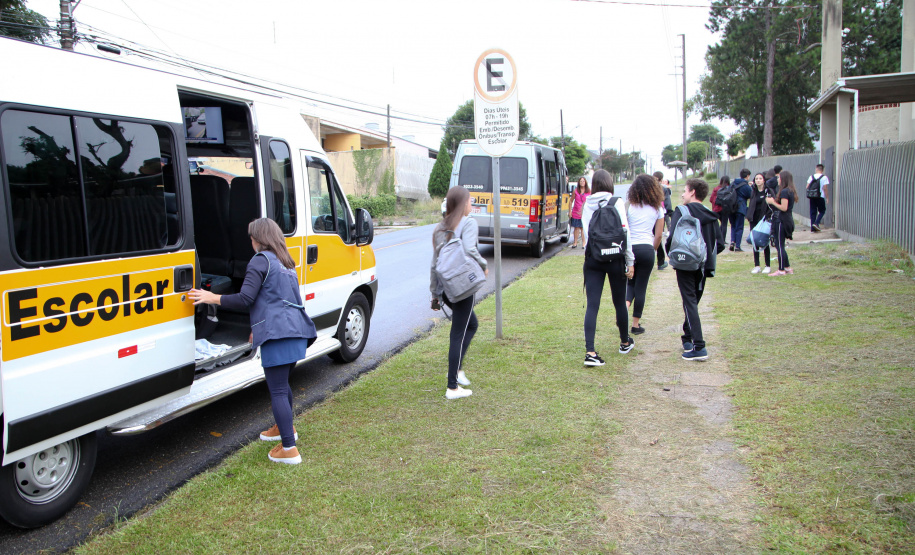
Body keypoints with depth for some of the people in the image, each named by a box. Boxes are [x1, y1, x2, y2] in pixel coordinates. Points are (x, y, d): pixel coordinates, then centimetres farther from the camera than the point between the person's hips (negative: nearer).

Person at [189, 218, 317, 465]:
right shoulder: (286, 263, 22)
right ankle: (284, 428, 42)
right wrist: (259, 328, 36)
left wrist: (213, 298, -2)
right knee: (283, 384, 25)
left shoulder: (261, 260, -5)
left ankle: (288, 449, -5)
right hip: (296, 330, 9)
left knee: (277, 390, -5)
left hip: (277, 333, -9)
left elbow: (245, 299, -13)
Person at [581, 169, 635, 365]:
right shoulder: (617, 203, -5)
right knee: (619, 302, 15)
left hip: (592, 259, 2)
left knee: (592, 305, -2)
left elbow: (585, 231, 4)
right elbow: (624, 232, -7)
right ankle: (625, 342, 34)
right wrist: (630, 261, -2)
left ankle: (590, 352, -12)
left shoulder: (587, 204, 3)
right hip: (615, 258, -2)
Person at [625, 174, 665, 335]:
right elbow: (658, 235, 4)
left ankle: (625, 306, -11)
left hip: (630, 248, 1)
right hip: (647, 249, 0)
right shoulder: (658, 208, 3)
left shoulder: (629, 207, 1)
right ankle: (636, 324, 11)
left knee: (631, 283, 18)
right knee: (641, 286, 7)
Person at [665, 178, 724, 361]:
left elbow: (672, 237, -18)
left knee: (690, 303, -6)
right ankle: (688, 339, 30)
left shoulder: (682, 212, -8)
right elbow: (720, 244, 5)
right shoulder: (711, 216, 9)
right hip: (704, 266, 6)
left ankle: (699, 347, -15)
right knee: (693, 302, 20)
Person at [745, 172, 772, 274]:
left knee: (765, 242, 0)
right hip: (754, 220, 5)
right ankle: (756, 266, 11)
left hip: (764, 220, -5)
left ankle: (768, 266, 10)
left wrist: (767, 216, -18)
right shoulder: (753, 192, 10)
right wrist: (749, 215, 1)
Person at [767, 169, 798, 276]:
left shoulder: (784, 191, -16)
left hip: (782, 220, -10)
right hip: (788, 219, 10)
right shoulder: (791, 191, 14)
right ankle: (787, 268, 20)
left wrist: (773, 202, -11)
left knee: (779, 245, -4)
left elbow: (784, 208, -21)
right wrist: (774, 201, 11)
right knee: (779, 245, 16)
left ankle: (781, 270, -1)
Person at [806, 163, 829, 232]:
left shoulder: (811, 177, 6)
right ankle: (816, 223, -11)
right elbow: (824, 188, -9)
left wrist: (808, 196, 17)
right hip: (820, 197, -4)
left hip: (812, 197, 4)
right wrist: (827, 198, -3)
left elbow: (807, 187, 3)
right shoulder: (824, 177, -5)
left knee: (813, 212, 9)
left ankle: (813, 228, 8)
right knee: (822, 211, 10)